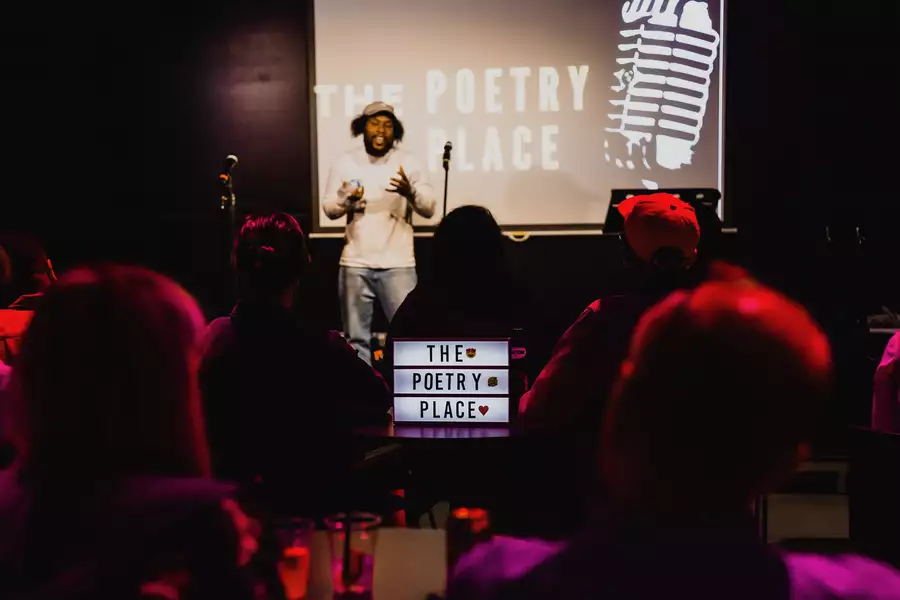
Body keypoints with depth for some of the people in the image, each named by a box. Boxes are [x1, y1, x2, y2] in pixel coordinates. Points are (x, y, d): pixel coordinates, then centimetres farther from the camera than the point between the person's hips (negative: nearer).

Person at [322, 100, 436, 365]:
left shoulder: (409, 162, 2)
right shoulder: (345, 162, 4)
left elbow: (429, 209, -3)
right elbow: (329, 208, 4)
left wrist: (410, 193, -24)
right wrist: (346, 200, -18)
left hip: (398, 264, -1)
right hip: (355, 264, 1)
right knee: (356, 338, 7)